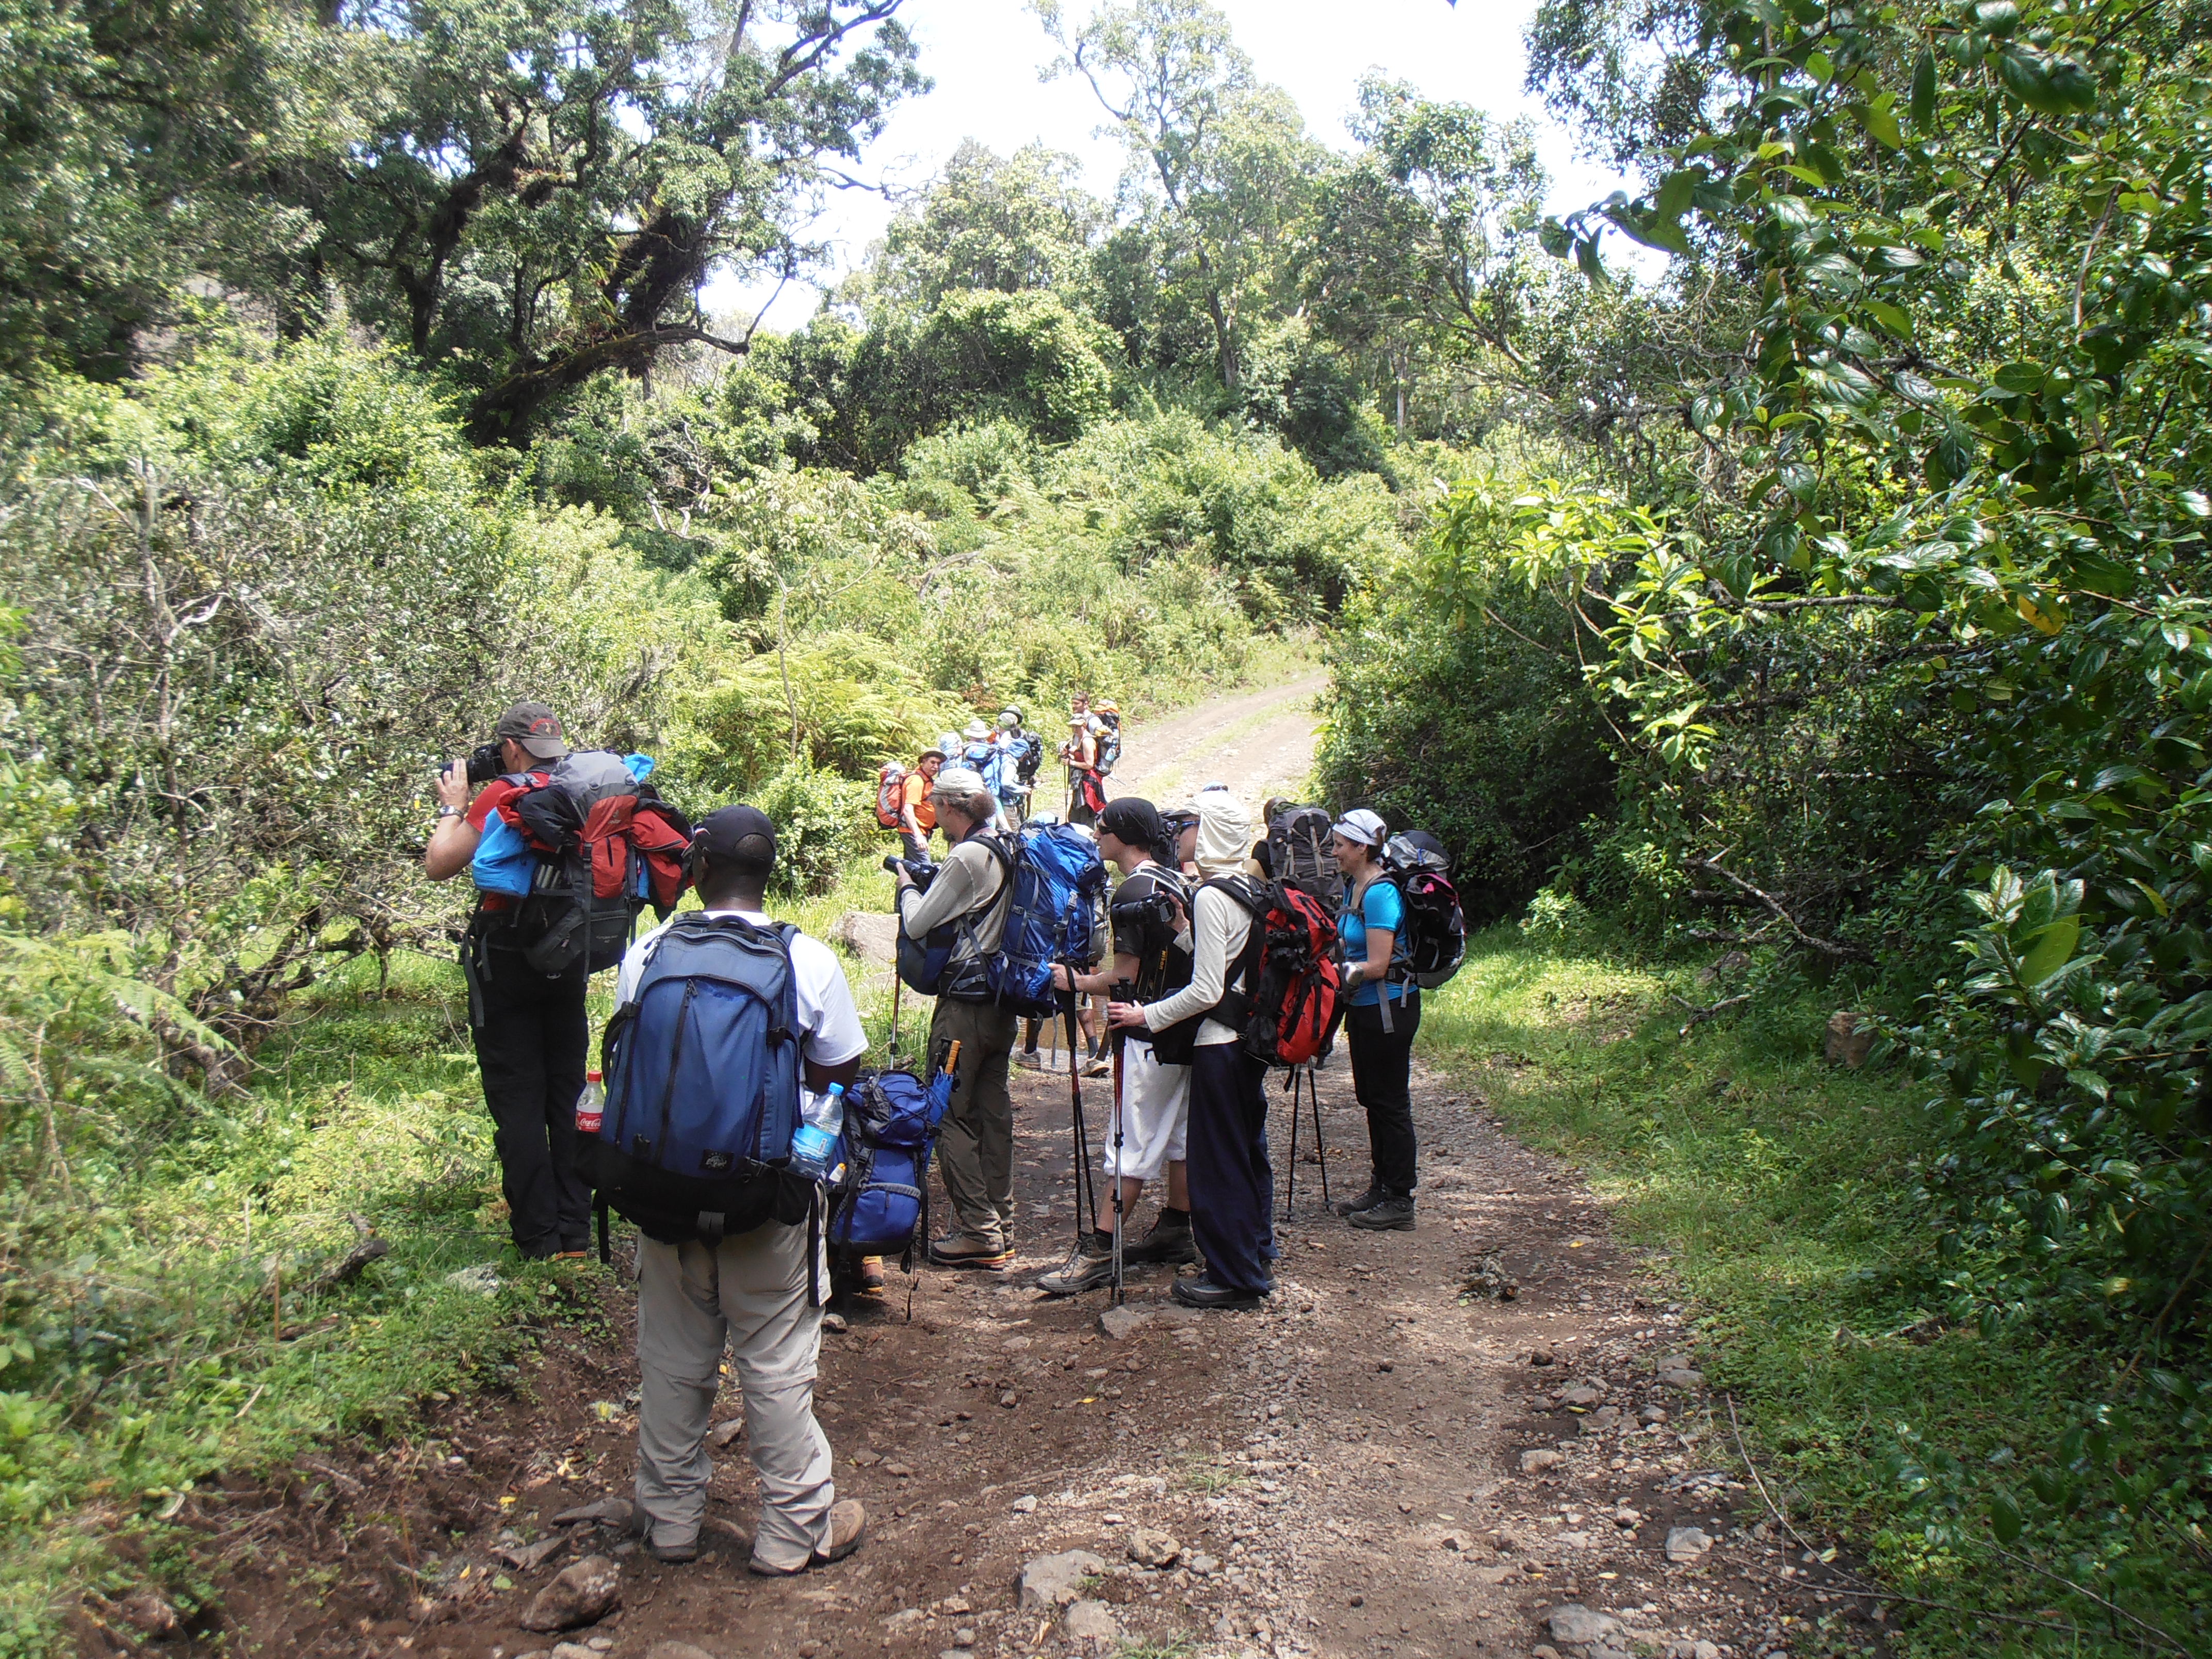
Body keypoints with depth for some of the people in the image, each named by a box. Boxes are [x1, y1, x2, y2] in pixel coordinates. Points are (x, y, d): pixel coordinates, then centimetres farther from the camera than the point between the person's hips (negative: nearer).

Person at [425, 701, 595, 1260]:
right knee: (569, 1093, 14)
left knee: (517, 1099, 4)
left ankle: (537, 1236, 7)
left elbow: (438, 865, -14)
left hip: (507, 962, -5)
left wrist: (454, 806, 1)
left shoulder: (500, 798, -13)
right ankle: (575, 1230, 19)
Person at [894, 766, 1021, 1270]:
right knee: (994, 1111, 12)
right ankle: (1000, 1229, 19)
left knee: (953, 1115, -2)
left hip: (964, 1002, -9)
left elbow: (917, 925, -13)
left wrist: (907, 886, 5)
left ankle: (978, 1232, 0)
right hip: (1001, 1001, 9)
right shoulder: (1003, 852, 10)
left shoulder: (967, 856, -17)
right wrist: (929, 881, 15)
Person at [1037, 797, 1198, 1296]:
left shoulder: (1133, 893, -17)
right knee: (1181, 1135, 15)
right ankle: (1176, 1232, 26)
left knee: (1133, 1144, -7)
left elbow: (1125, 977, -18)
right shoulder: (1176, 883, 10)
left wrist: (1075, 982, -7)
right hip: (1185, 1028, 9)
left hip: (1150, 1034, -9)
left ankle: (1101, 1251, -4)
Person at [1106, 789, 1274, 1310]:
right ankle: (1258, 1257, 32)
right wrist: (1182, 928, 4)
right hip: (1252, 1038, 9)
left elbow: (1206, 991, -21)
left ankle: (1233, 1277, 10)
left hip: (1219, 1045, -9)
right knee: (1249, 1148, 19)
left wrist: (1147, 1016, -13)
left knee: (1215, 1158, 1)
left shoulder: (1210, 897, -18)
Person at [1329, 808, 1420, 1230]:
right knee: (1371, 1099, 16)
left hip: (1388, 1009, -10)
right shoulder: (1353, 887, 9)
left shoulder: (1380, 894, -20)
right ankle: (1381, 1188, 28)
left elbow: (1376, 966, -22)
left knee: (1390, 1102, -1)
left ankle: (1399, 1201, 9)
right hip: (1364, 1008, 10)